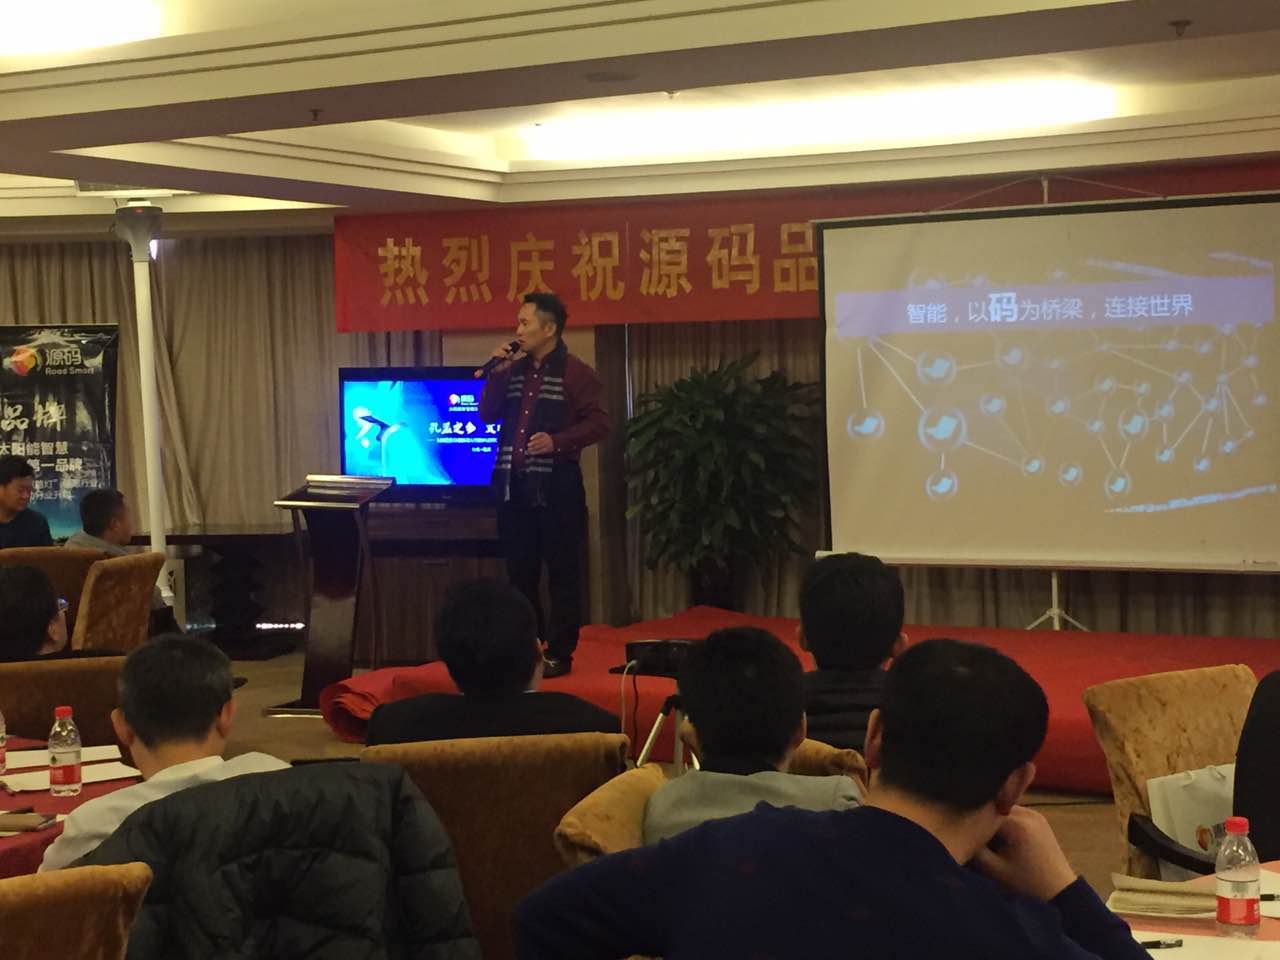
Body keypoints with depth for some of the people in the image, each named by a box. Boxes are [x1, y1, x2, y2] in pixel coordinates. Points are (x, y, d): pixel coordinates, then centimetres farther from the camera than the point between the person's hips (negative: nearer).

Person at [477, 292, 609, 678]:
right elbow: (488, 415, 9)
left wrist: (557, 441, -22)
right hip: (514, 484, 6)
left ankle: (559, 654, 3)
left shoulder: (575, 373, -6)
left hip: (556, 486, -6)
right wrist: (497, 373, -2)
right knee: (520, 572, 11)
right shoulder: (515, 369, 12)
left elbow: (599, 424, -10)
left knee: (562, 573, -2)